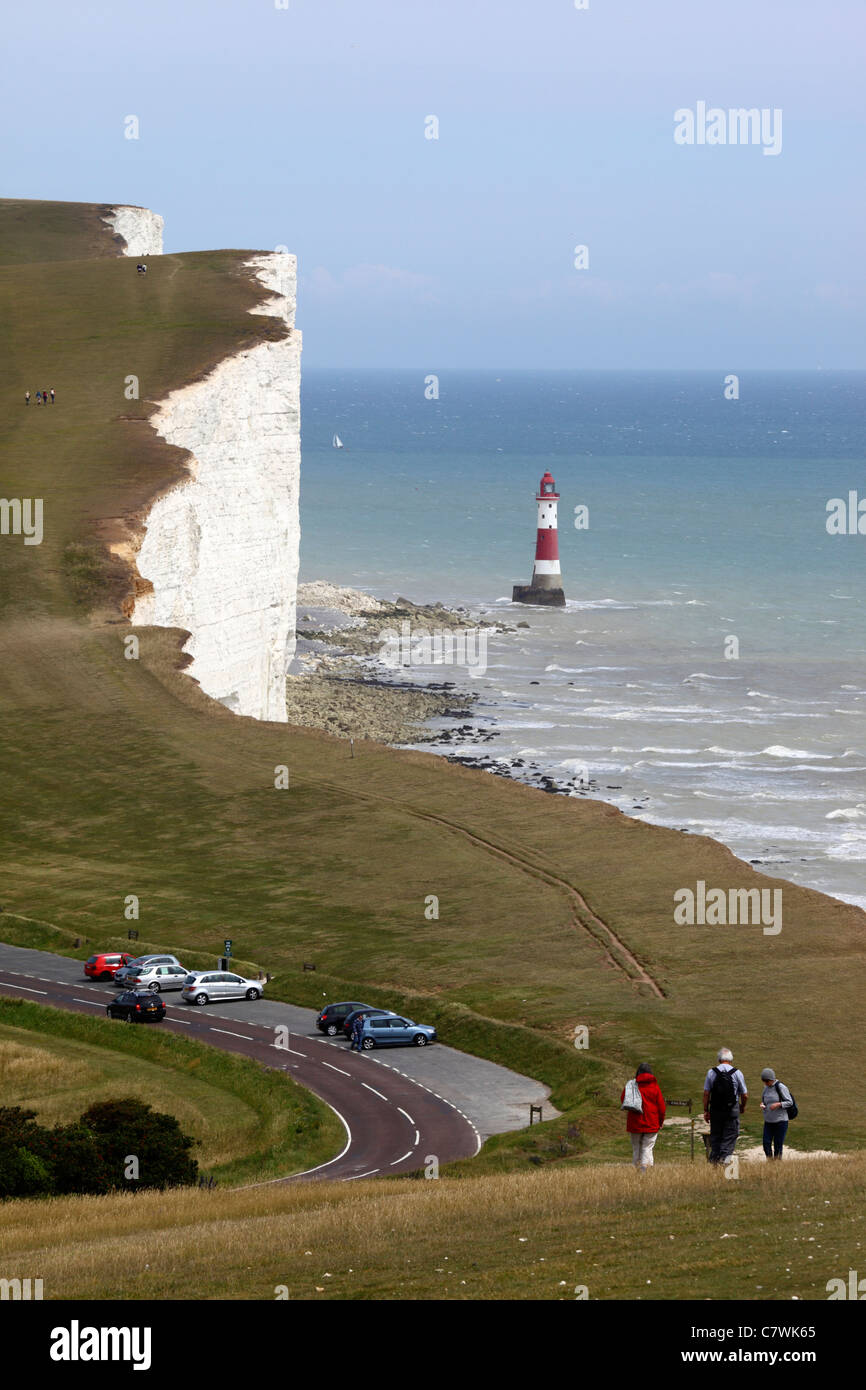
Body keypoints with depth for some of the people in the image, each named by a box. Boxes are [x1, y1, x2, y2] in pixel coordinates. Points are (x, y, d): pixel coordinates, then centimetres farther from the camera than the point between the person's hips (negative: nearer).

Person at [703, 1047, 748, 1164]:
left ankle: (713, 1159, 8)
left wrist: (706, 1110, 6)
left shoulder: (711, 1072, 0)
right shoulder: (737, 1073, -3)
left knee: (715, 1136, 11)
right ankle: (724, 1157, -11)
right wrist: (742, 1106, 20)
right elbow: (745, 1095, 2)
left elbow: (706, 1093, 0)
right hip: (732, 1110, -2)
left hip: (715, 1110, 2)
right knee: (730, 1137, 2)